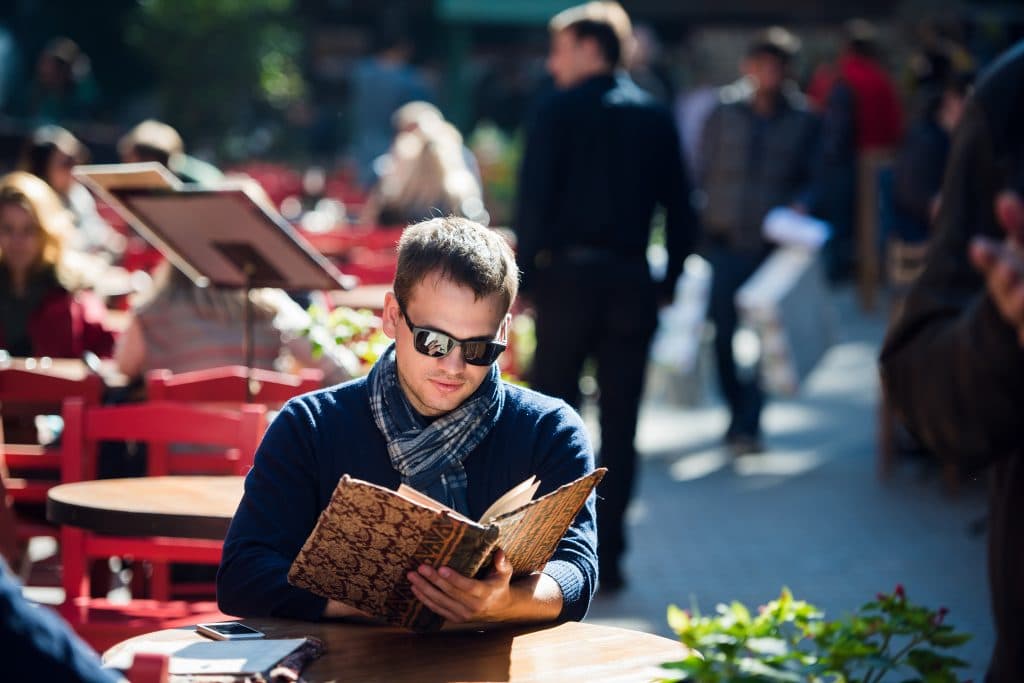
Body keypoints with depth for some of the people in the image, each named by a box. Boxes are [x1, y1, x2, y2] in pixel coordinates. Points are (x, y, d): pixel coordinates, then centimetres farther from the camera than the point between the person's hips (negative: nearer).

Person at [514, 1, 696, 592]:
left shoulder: (560, 111, -3)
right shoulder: (656, 117, 10)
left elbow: (534, 199, -9)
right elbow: (680, 208, 10)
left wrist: (523, 278, -6)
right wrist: (668, 282, 15)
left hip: (567, 276, -3)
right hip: (632, 282, 3)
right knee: (620, 423, 6)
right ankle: (609, 555, 6)